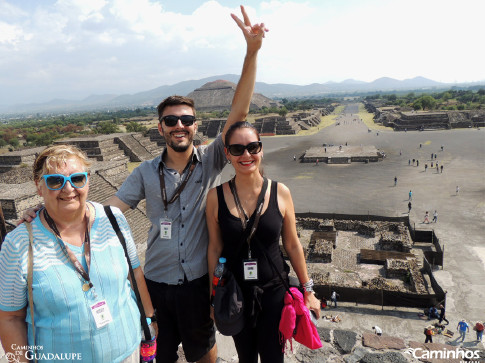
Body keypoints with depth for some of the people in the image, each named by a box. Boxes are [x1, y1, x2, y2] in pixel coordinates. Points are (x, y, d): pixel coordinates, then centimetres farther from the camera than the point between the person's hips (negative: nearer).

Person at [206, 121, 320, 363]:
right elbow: (215, 248, -3)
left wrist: (308, 291, 4)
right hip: (235, 294, 1)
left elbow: (292, 245, -1)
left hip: (274, 291, 0)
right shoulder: (216, 196, -11)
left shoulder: (280, 193, -10)